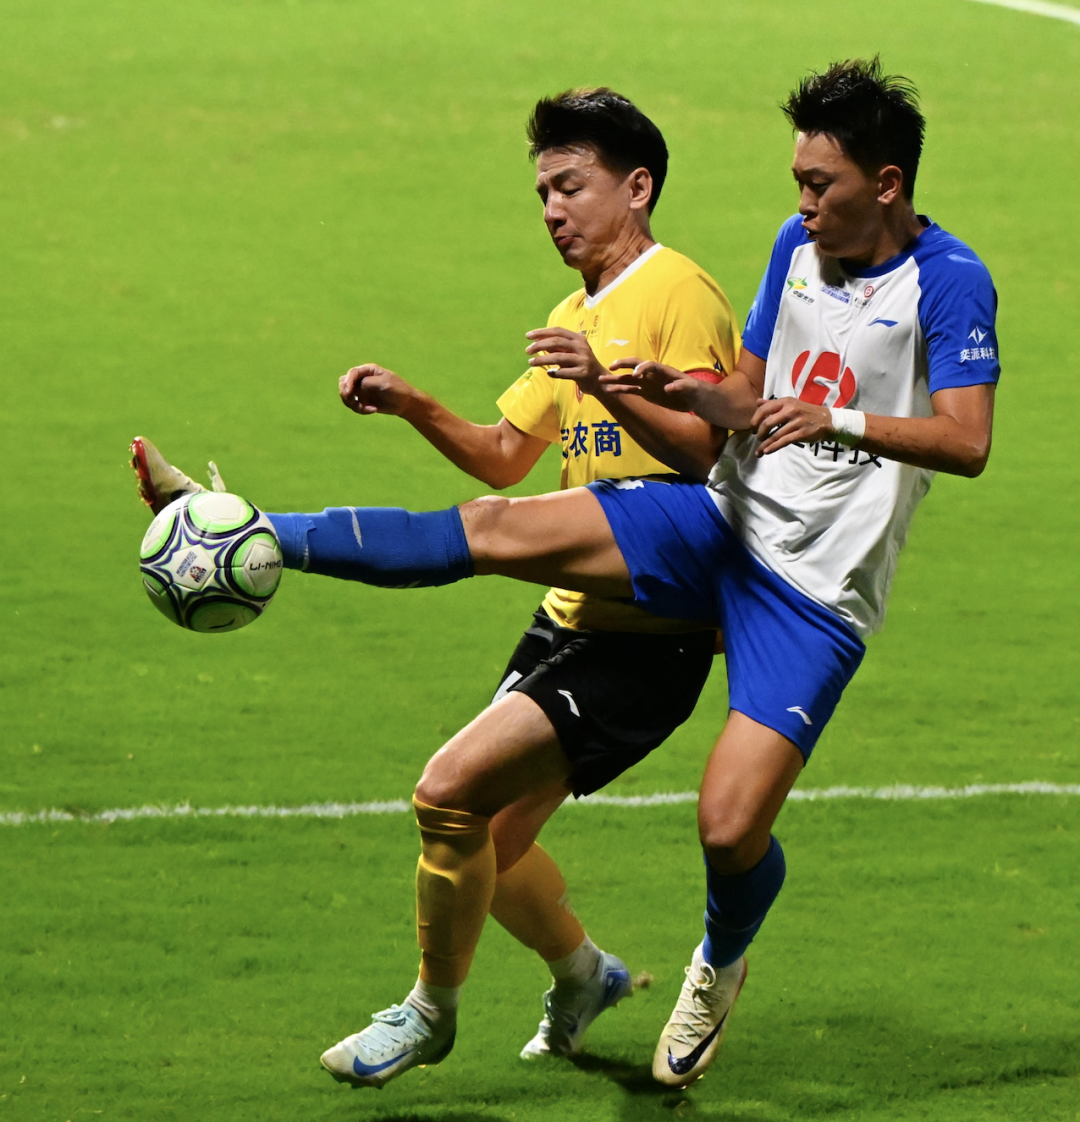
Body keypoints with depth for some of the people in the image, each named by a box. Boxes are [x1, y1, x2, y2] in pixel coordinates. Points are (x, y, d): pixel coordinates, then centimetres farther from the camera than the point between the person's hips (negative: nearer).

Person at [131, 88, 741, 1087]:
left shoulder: (679, 295, -10)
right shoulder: (575, 316, 19)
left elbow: (708, 447, -21)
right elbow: (505, 457, 21)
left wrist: (609, 387, -35)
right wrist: (412, 406, 5)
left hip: (648, 636, -9)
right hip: (570, 617, 9)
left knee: (452, 793, -18)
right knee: (491, 842, 11)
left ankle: (431, 1013, 1)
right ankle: (582, 975, 38)